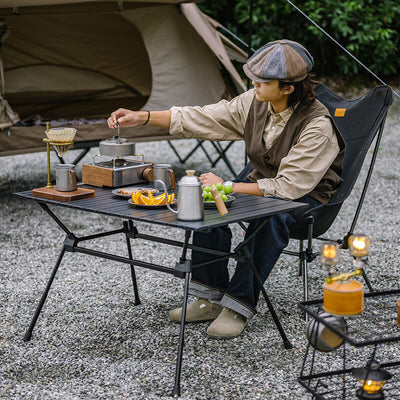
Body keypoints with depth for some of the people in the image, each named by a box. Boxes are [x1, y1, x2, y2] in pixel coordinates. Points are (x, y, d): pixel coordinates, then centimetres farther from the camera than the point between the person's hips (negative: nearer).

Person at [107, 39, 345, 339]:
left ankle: (240, 305, -28)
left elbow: (288, 187, -28)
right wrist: (141, 118, -10)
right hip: (263, 183, 7)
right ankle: (211, 297, -10)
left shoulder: (318, 126, -27)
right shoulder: (254, 103, -8)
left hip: (309, 196, -6)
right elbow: (202, 119, -3)